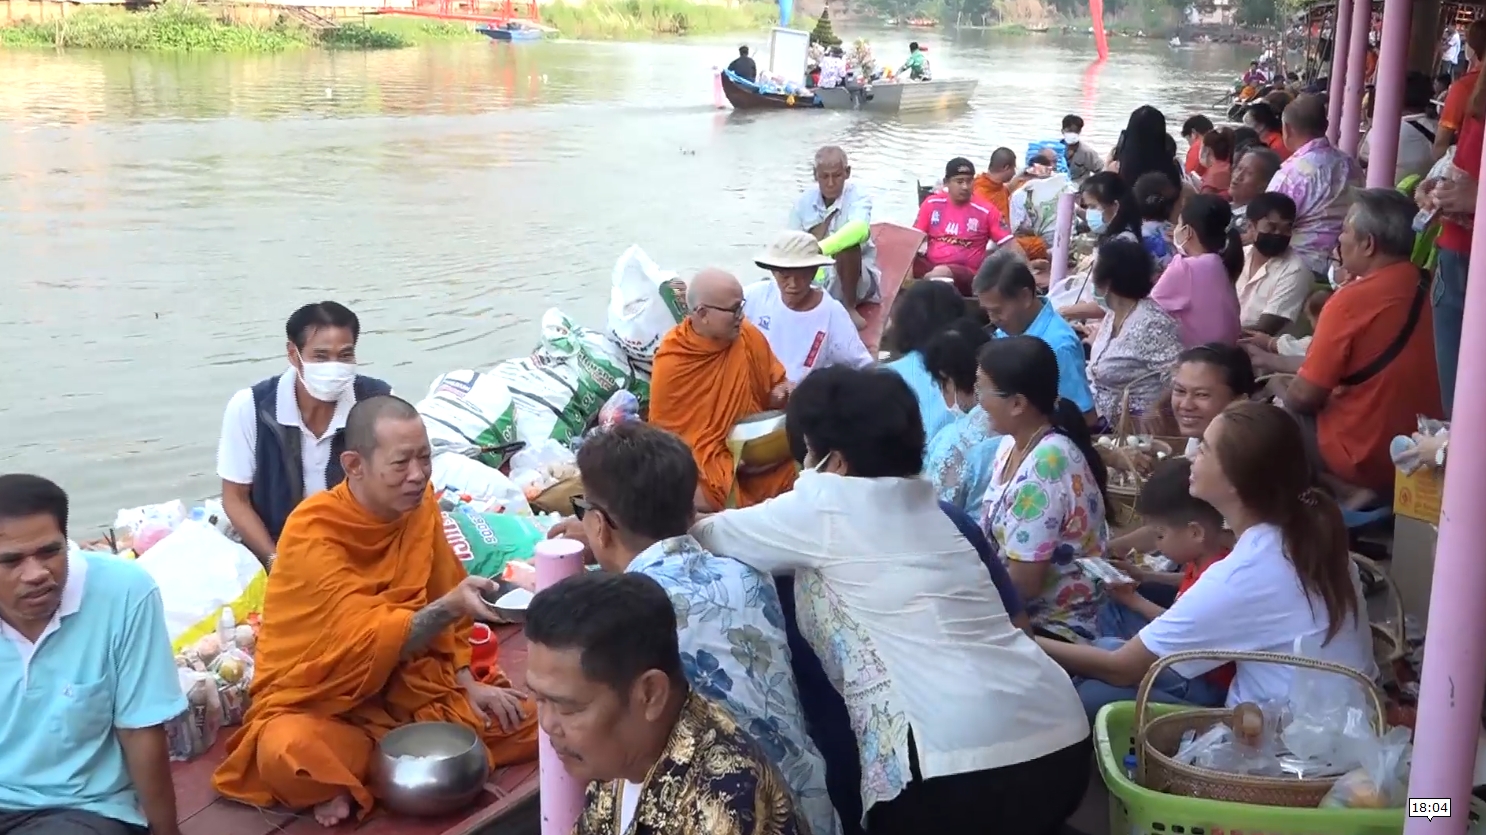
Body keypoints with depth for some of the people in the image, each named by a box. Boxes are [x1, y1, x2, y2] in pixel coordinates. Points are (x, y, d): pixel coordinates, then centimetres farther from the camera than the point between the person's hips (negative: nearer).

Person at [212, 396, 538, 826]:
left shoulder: (420, 504, -4)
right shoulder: (312, 533, -22)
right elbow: (369, 639, -29)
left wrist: (468, 684, -2)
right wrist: (451, 606, -45)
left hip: (407, 690, 6)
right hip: (319, 704, -6)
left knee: (528, 723, -8)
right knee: (289, 752, -39)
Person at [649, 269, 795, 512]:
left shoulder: (748, 336, -3)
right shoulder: (670, 364, -11)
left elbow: (776, 386, 13)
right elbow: (664, 434, -4)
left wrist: (783, 394, -10)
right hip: (703, 469, -3)